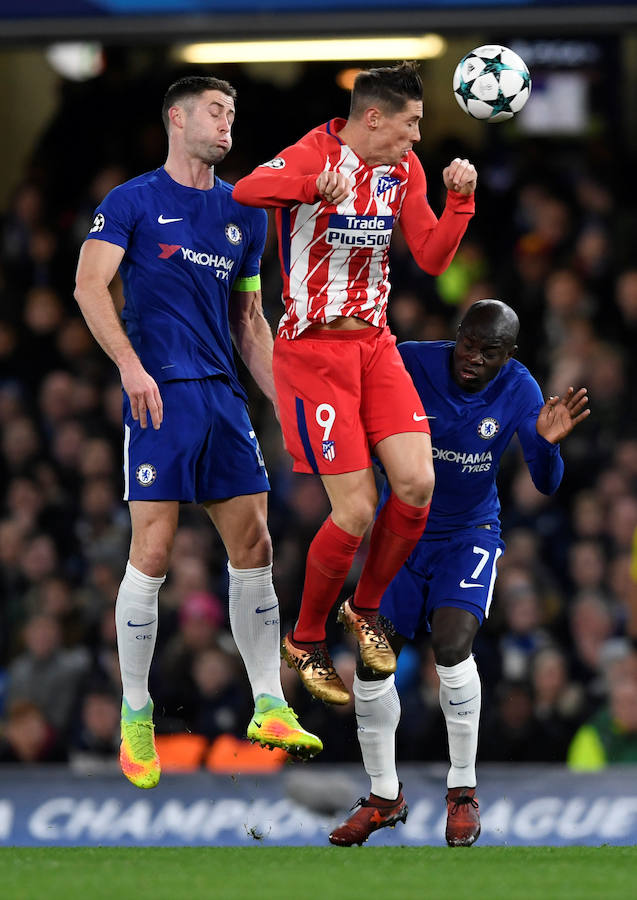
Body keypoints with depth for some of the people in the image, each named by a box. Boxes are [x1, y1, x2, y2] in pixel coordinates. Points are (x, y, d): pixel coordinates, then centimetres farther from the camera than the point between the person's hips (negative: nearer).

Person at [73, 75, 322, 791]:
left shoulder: (242, 213, 17)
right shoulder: (133, 203, 0)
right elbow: (90, 285, -10)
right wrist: (131, 366, -22)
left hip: (224, 395, 6)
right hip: (161, 394, -6)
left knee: (253, 549, 1)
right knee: (152, 554, -8)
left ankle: (268, 707, 6)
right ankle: (135, 717, 2)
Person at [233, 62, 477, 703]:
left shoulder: (404, 168, 7)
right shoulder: (312, 156, -15)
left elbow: (432, 259, 12)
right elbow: (244, 191, -36)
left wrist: (459, 199, -4)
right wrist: (314, 185, -54)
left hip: (375, 343, 6)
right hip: (312, 351, -6)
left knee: (417, 486, -9)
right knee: (356, 511, -10)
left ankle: (365, 609, 17)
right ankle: (305, 640, 13)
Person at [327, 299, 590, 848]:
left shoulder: (518, 390, -14)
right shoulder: (410, 364, -18)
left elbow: (546, 484, -15)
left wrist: (548, 444, -36)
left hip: (469, 535, -1)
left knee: (453, 644, -24)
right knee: (372, 664, -3)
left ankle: (463, 792, -9)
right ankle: (384, 797, 19)